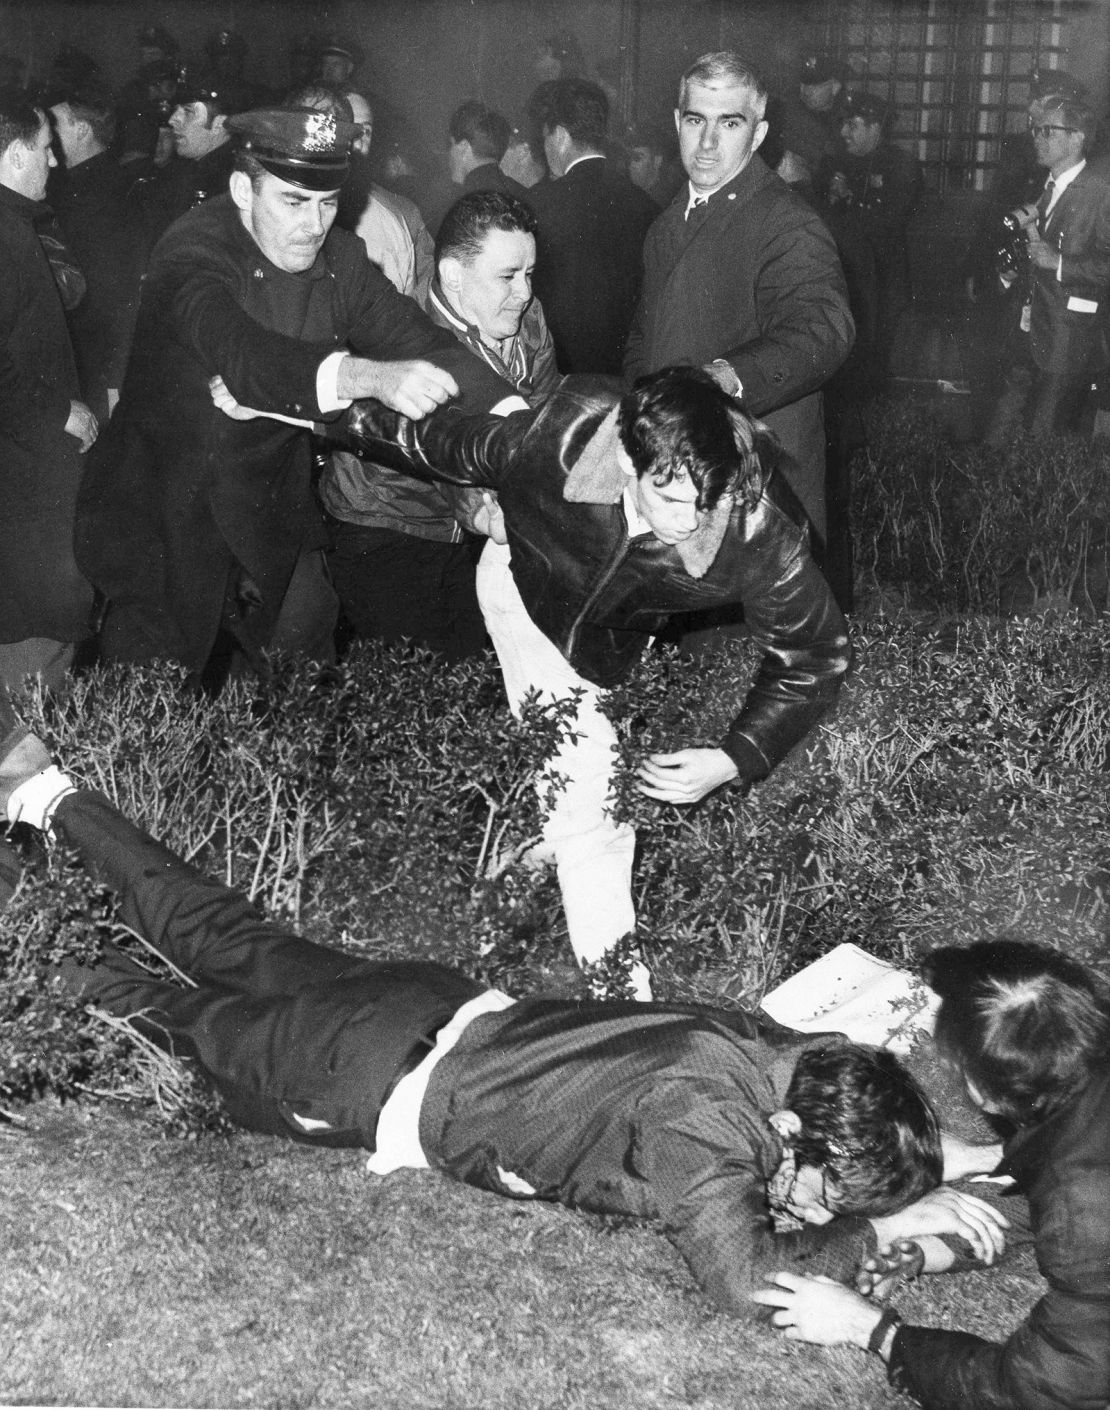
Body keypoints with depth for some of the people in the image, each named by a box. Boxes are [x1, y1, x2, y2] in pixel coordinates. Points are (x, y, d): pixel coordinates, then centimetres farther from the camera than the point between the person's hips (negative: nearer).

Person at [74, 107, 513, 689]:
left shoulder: (340, 259, -3)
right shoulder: (193, 254, -21)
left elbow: (419, 340, -7)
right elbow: (242, 354, -40)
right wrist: (373, 377, -56)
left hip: (274, 529, 5)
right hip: (168, 526, -5)